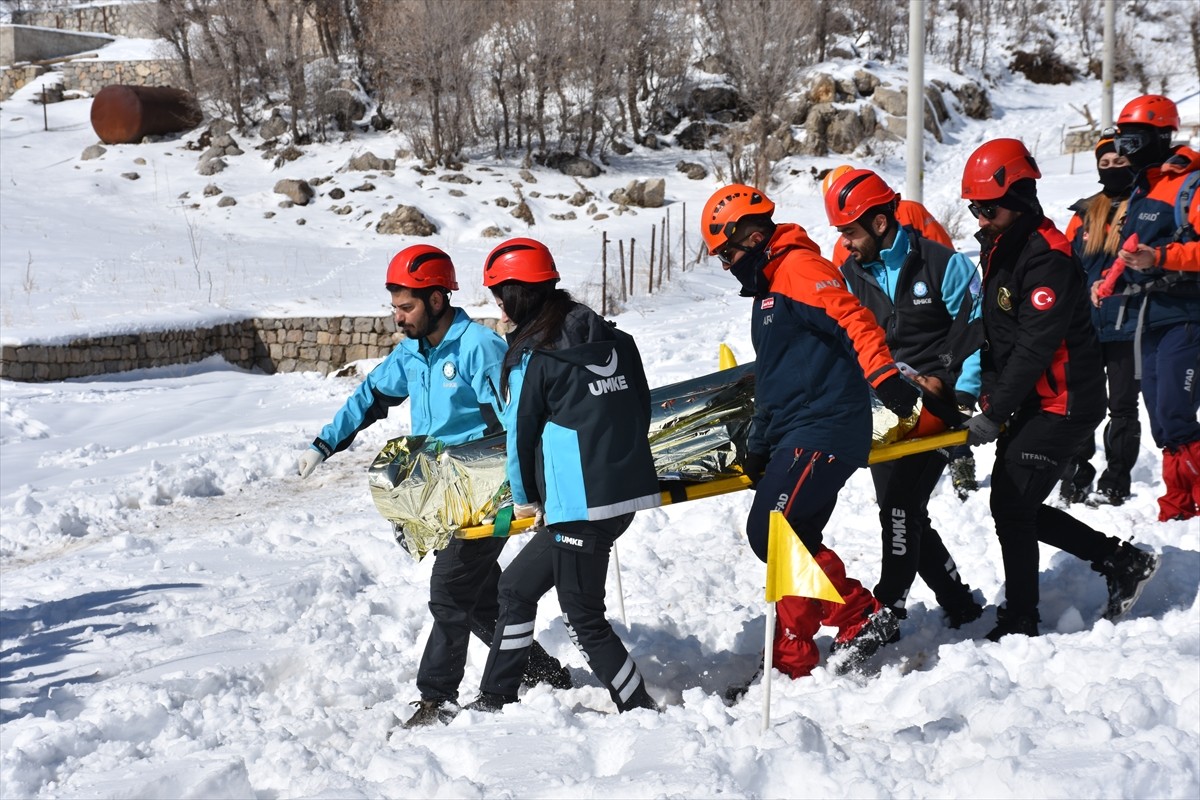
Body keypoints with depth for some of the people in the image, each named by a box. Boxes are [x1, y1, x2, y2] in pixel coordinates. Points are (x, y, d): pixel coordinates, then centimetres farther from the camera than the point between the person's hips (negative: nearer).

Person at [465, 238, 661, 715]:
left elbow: (522, 431, -2)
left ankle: (641, 711, 5)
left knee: (583, 619, 3)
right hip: (628, 491, 9)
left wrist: (525, 497, 14)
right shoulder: (614, 340, 9)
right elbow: (641, 410, 13)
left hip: (581, 504, -9)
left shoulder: (533, 356, -10)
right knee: (517, 586, 19)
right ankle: (495, 700, 27)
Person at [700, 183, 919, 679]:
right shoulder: (767, 287, 24)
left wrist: (883, 376, -37)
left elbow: (852, 318, -23)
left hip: (824, 430, -10)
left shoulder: (797, 267, -8)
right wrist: (759, 447, 27)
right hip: (794, 436, 10)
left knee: (775, 533, -16)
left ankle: (863, 617, -7)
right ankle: (793, 660, 12)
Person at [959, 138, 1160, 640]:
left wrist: (995, 415, -27)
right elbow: (995, 336, 17)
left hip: (1063, 404, -10)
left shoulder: (1047, 257, -20)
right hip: (1029, 402, 10)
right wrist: (988, 396, 8)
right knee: (1019, 508, 11)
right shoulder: (999, 248, 11)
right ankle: (1124, 563, 23)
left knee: (1011, 507, -11)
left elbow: (1034, 347, -26)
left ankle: (1019, 624, 0)